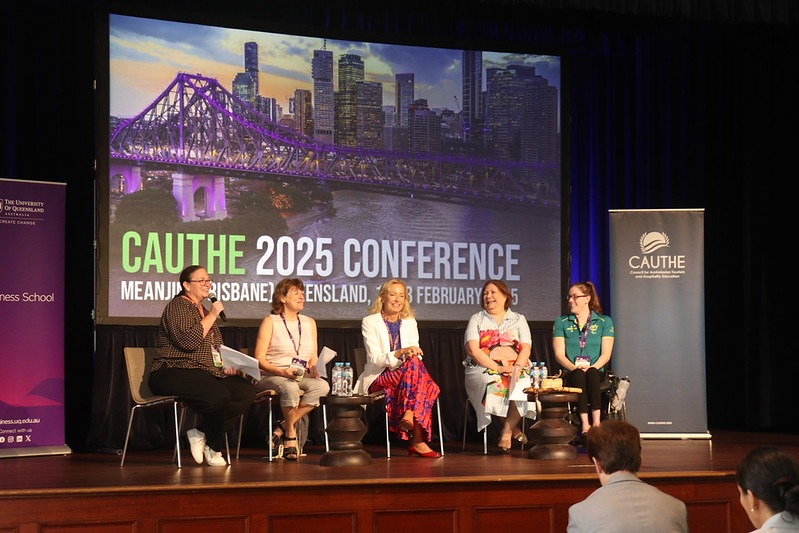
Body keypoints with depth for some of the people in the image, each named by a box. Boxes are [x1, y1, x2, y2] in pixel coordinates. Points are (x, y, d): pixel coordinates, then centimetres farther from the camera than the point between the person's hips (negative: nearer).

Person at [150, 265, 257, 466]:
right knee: (219, 395, -35)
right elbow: (187, 341, -20)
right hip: (175, 373, -9)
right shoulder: (178, 306, -4)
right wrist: (212, 316, -12)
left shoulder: (205, 311, 25)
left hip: (206, 373, 9)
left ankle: (201, 433, -11)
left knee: (246, 390, -15)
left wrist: (226, 366, 13)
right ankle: (214, 448, -8)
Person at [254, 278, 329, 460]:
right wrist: (282, 372, -21)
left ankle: (282, 429, -24)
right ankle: (291, 436, -24)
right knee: (290, 387, -40)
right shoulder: (270, 321, 1)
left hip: (302, 377, 5)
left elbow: (313, 358, 18)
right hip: (270, 377, -5)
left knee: (322, 386, -29)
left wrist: (313, 369, -7)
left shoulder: (309, 323, 18)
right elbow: (259, 359, -5)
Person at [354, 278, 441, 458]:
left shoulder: (410, 323, 18)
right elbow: (375, 359, -9)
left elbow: (416, 355, 9)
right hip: (379, 379, -4)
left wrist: (414, 354, -16)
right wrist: (400, 353, -25)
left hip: (406, 375, 4)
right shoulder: (370, 322, 3)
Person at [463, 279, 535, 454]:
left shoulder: (519, 320, 17)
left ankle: (506, 432, -24)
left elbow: (526, 348, 5)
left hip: (516, 369, 1)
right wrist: (497, 368, -16)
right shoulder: (476, 319, 12)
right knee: (493, 385, -37)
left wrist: (516, 367, -16)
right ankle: (513, 429, -20)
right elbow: (473, 350, -3)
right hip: (483, 369, -1)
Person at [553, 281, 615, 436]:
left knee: (591, 373, -36)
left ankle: (596, 421, -46)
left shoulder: (605, 321, 10)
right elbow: (559, 355, 3)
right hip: (571, 375, 0)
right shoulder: (561, 322, 13)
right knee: (579, 375, -35)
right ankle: (585, 423, -47)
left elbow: (606, 354, 1)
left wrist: (592, 367, -17)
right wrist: (575, 368, -16)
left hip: (596, 372, 0)